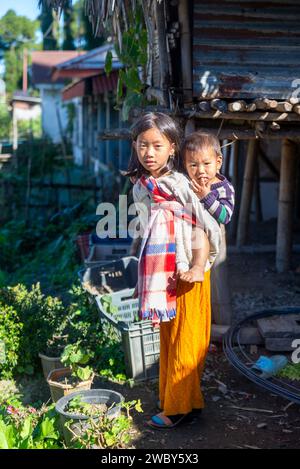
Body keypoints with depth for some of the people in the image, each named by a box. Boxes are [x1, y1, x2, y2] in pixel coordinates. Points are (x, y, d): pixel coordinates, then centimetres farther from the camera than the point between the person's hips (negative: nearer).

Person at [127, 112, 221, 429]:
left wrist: (206, 261, -8)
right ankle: (168, 395, 31)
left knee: (184, 341, 5)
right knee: (167, 338, 17)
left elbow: (211, 228, -16)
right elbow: (147, 232, 9)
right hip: (162, 273, 6)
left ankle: (178, 406, 17)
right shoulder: (140, 187, 3)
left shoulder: (180, 185, -18)